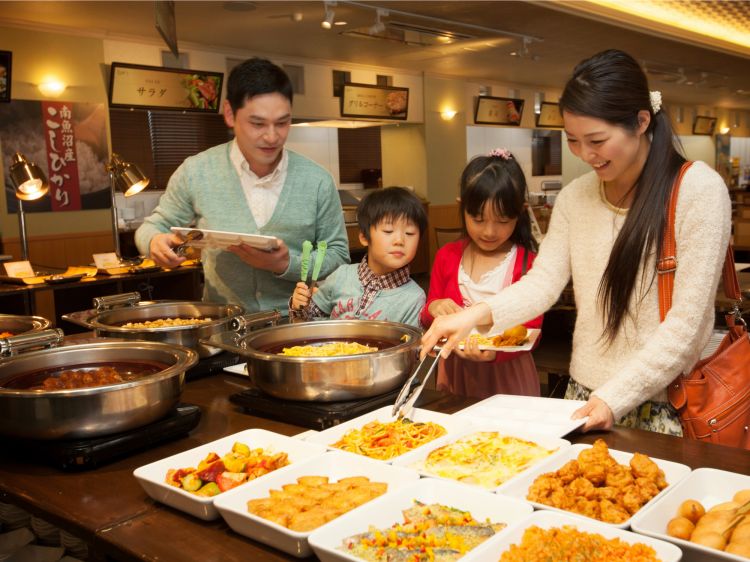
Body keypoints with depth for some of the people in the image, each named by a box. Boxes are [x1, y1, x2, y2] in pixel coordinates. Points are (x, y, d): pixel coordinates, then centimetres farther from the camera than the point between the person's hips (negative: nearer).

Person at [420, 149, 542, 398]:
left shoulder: (528, 263, -10)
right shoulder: (447, 256, 1)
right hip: (454, 372, 3)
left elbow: (530, 331, -11)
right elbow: (428, 322, 9)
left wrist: (495, 351, -31)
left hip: (508, 378, -3)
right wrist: (432, 310, -15)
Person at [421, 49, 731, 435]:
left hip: (663, 407, -4)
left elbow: (687, 321, -16)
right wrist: (477, 314, -20)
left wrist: (617, 396, -20)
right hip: (583, 396, 5)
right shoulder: (575, 196, 3)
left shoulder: (699, 189, -13)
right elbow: (543, 281, -2)